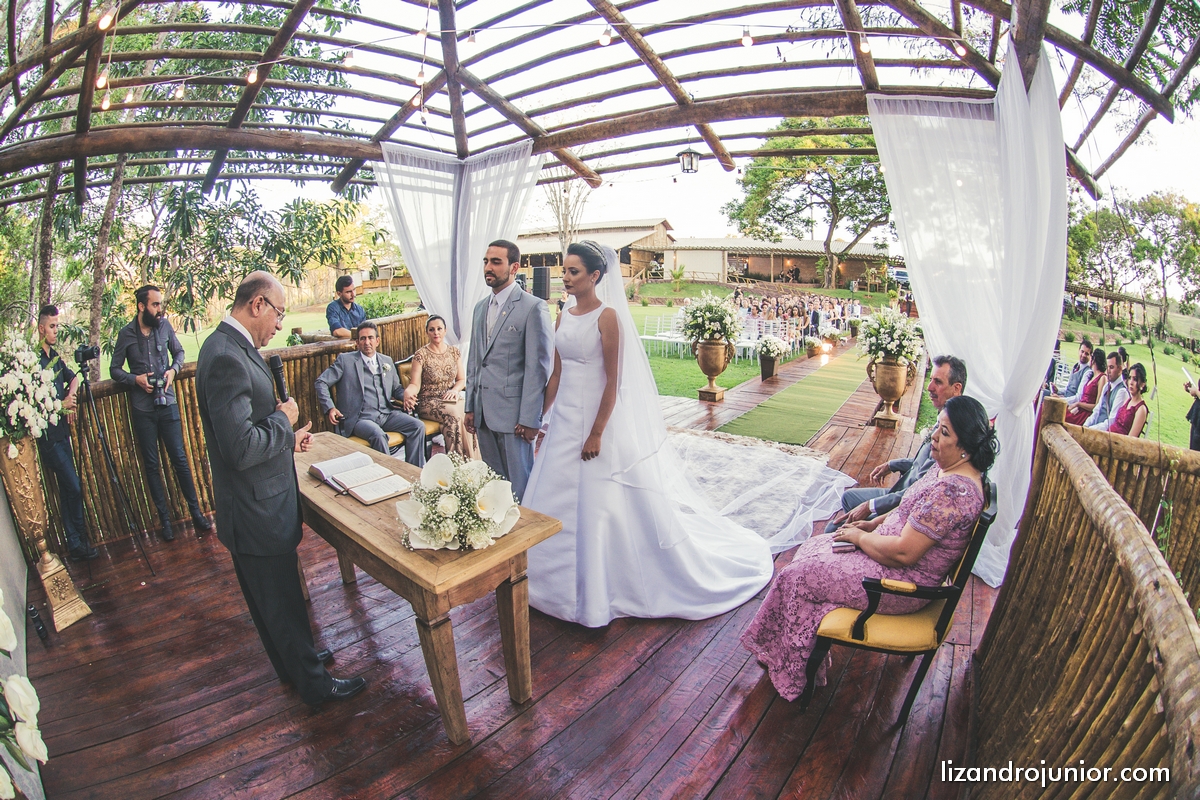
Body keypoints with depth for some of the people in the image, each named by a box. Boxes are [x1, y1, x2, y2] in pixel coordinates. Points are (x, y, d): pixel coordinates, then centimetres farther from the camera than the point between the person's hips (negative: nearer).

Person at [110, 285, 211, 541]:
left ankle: (196, 511, 12)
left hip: (167, 403, 0)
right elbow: (114, 369, 5)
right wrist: (135, 379, -14)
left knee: (179, 459, 2)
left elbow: (179, 352, 14)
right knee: (151, 465, 7)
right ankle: (165, 518, 17)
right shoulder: (126, 334, -4)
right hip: (142, 409, 0)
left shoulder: (164, 325, 0)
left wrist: (173, 369, -5)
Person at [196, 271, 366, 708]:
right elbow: (241, 449, -31)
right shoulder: (227, 358, -26)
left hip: (257, 503, 10)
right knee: (282, 601, 9)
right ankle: (313, 683, 28)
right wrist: (283, 420, -16)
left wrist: (286, 436, 12)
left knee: (272, 597, 25)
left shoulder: (232, 347, 7)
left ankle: (294, 660, 45)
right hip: (256, 511, -10)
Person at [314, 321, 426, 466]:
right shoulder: (345, 360, 6)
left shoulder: (387, 361, 19)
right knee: (378, 434, -35)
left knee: (418, 426, -17)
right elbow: (321, 382, 6)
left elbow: (396, 388, 26)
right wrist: (329, 408, -7)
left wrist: (405, 396, 2)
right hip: (360, 418, -4)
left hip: (387, 414, 5)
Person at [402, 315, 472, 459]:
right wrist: (408, 392, -31)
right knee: (454, 414, -34)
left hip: (450, 399, 3)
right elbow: (415, 384, -8)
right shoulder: (421, 355, -3)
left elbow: (461, 379, 11)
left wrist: (455, 390, -11)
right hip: (428, 402, -3)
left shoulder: (454, 351, 9)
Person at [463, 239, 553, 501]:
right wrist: (470, 407, 14)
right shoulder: (480, 308, 14)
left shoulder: (533, 308, -9)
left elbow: (538, 368, -12)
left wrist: (529, 419, -14)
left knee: (519, 486, 5)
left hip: (514, 414, -7)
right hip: (484, 413, 7)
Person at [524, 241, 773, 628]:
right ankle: (565, 580, 36)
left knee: (599, 504, 3)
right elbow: (556, 373, 12)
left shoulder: (607, 316, -13)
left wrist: (597, 433, -17)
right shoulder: (564, 316, 9)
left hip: (599, 418, -8)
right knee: (557, 501, 16)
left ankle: (601, 588, 24)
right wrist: (541, 417, 11)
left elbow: (613, 382, -16)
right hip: (564, 419, 8)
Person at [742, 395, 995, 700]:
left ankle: (796, 672, 17)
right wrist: (875, 523, 5)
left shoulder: (952, 490, -31)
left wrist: (860, 537, -14)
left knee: (799, 576, -6)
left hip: (903, 583, -10)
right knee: (811, 549, 11)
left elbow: (903, 552, -30)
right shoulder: (947, 468, 1)